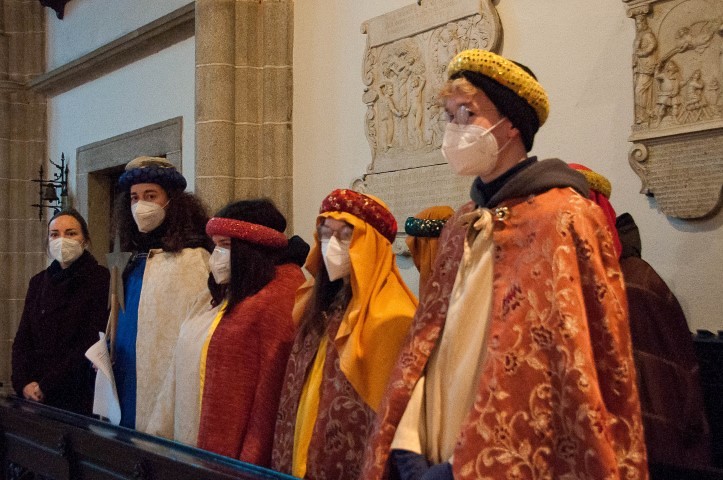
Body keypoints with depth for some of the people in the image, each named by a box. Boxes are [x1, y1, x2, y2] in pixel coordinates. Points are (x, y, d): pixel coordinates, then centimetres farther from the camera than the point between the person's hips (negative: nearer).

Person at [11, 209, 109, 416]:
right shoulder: (38, 282, 11)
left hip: (79, 398, -5)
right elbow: (22, 340, 9)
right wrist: (23, 383, -8)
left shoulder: (99, 279, -6)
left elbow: (92, 343, -13)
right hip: (33, 395, 5)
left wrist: (46, 386, -13)